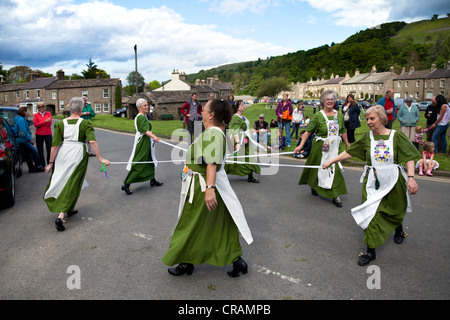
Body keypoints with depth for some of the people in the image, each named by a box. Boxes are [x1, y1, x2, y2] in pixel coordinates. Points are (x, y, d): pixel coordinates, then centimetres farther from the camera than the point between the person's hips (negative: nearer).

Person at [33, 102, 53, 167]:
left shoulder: (48, 113, 7)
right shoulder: (35, 115, 5)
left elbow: (50, 123, -6)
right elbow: (35, 124, -9)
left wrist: (40, 124, -8)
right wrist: (45, 121, -14)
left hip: (48, 134, 0)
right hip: (39, 134, 0)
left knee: (50, 149, -2)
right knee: (40, 150, 5)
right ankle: (42, 165, 14)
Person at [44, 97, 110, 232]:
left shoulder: (60, 123, 0)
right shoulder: (85, 123, -7)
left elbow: (55, 145, -4)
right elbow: (93, 142, -19)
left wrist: (51, 162, 1)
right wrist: (100, 159, -15)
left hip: (62, 156, 3)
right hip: (78, 156, -3)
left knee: (62, 181, 22)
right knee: (72, 185, 4)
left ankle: (71, 209, 37)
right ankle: (61, 216, -5)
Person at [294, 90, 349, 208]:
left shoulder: (339, 115, 6)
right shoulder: (317, 116, -8)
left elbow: (343, 132, 15)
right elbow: (308, 131, -13)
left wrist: (348, 145, 20)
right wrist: (301, 145, -21)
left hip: (335, 147, 3)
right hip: (321, 147, -3)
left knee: (335, 169, -1)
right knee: (318, 168, 9)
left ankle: (335, 195, 5)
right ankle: (313, 186, 37)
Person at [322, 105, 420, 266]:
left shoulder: (396, 136, -7)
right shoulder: (367, 137, -2)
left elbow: (409, 158, -8)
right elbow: (349, 152, 3)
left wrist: (411, 178, -19)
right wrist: (330, 161, 2)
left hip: (393, 181, 0)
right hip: (372, 182, 1)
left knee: (395, 210, 20)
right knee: (371, 213, -6)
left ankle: (398, 229, 55)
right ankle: (371, 251, 3)